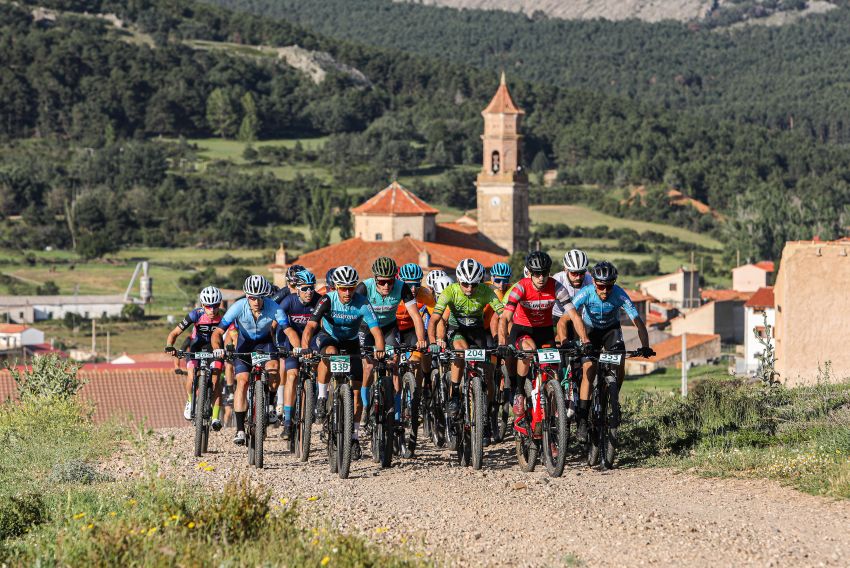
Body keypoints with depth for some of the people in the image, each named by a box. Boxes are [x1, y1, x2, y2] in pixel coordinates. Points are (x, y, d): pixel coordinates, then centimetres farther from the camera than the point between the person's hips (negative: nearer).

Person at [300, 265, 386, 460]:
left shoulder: (362, 303, -23)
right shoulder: (327, 300, -25)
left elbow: (375, 329, -30)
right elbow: (310, 326, -33)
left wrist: (380, 350, -49)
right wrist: (305, 348, -50)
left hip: (351, 343, 1)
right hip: (328, 337, -1)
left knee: (356, 390, -6)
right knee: (329, 352, -39)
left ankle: (354, 437, 5)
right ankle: (322, 397, -22)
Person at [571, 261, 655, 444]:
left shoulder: (620, 295, -30)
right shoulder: (585, 293, -31)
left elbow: (638, 321, -30)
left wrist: (645, 347, -43)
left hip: (611, 329, 1)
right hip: (590, 331, -1)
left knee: (619, 364, -22)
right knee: (588, 371, -16)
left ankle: (614, 400, 5)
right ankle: (582, 421, -11)